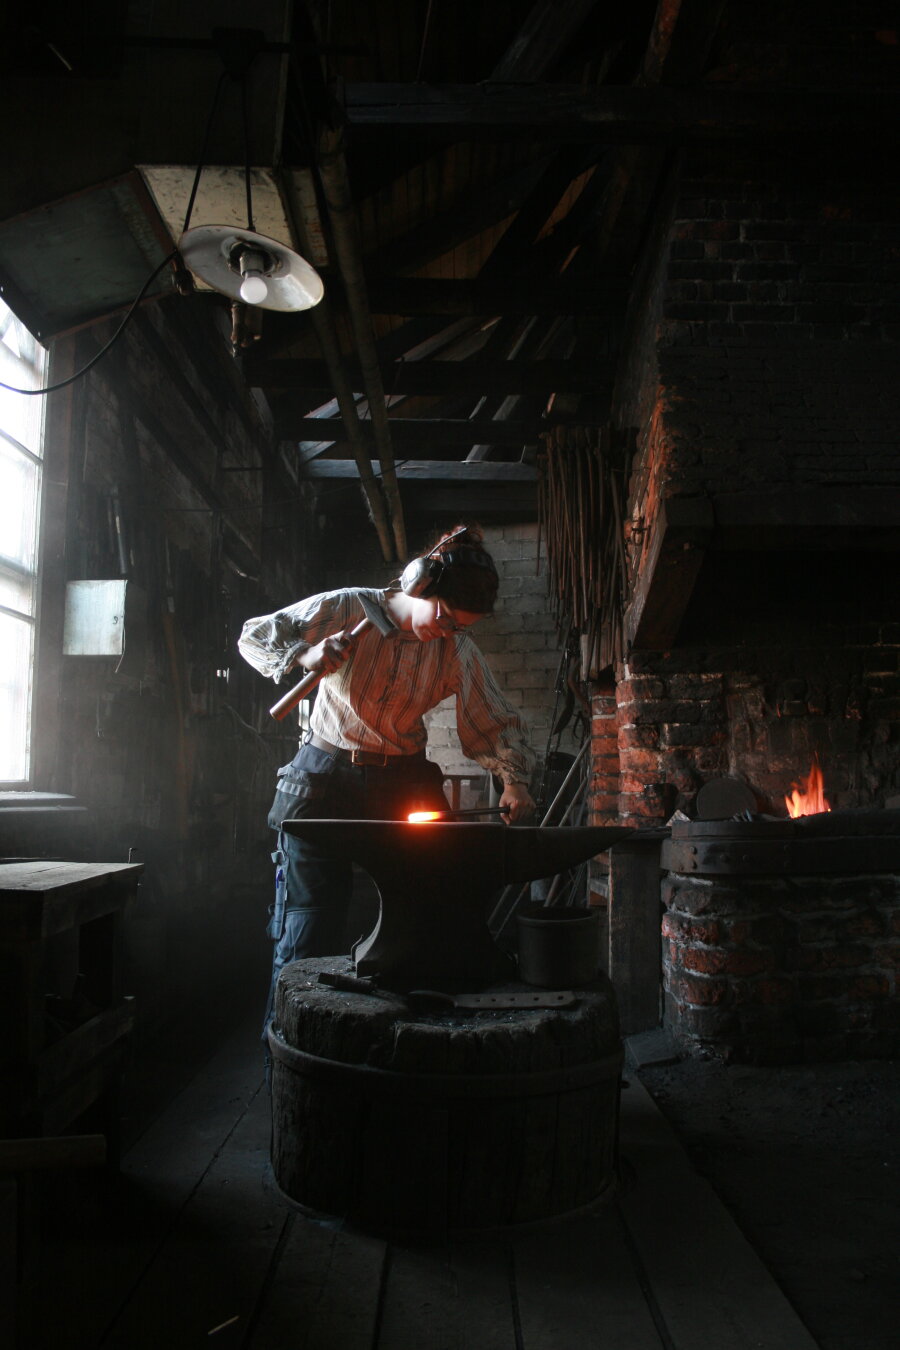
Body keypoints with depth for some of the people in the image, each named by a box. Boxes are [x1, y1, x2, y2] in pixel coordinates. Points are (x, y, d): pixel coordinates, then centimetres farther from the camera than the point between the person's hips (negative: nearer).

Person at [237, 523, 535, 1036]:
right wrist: (305, 655, -25)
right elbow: (256, 634, -5)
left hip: (402, 782, 3)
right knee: (308, 935, -1)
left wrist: (515, 779, -13)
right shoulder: (348, 608, -11)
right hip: (325, 778, -2)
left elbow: (498, 723, 4)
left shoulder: (459, 651, -4)